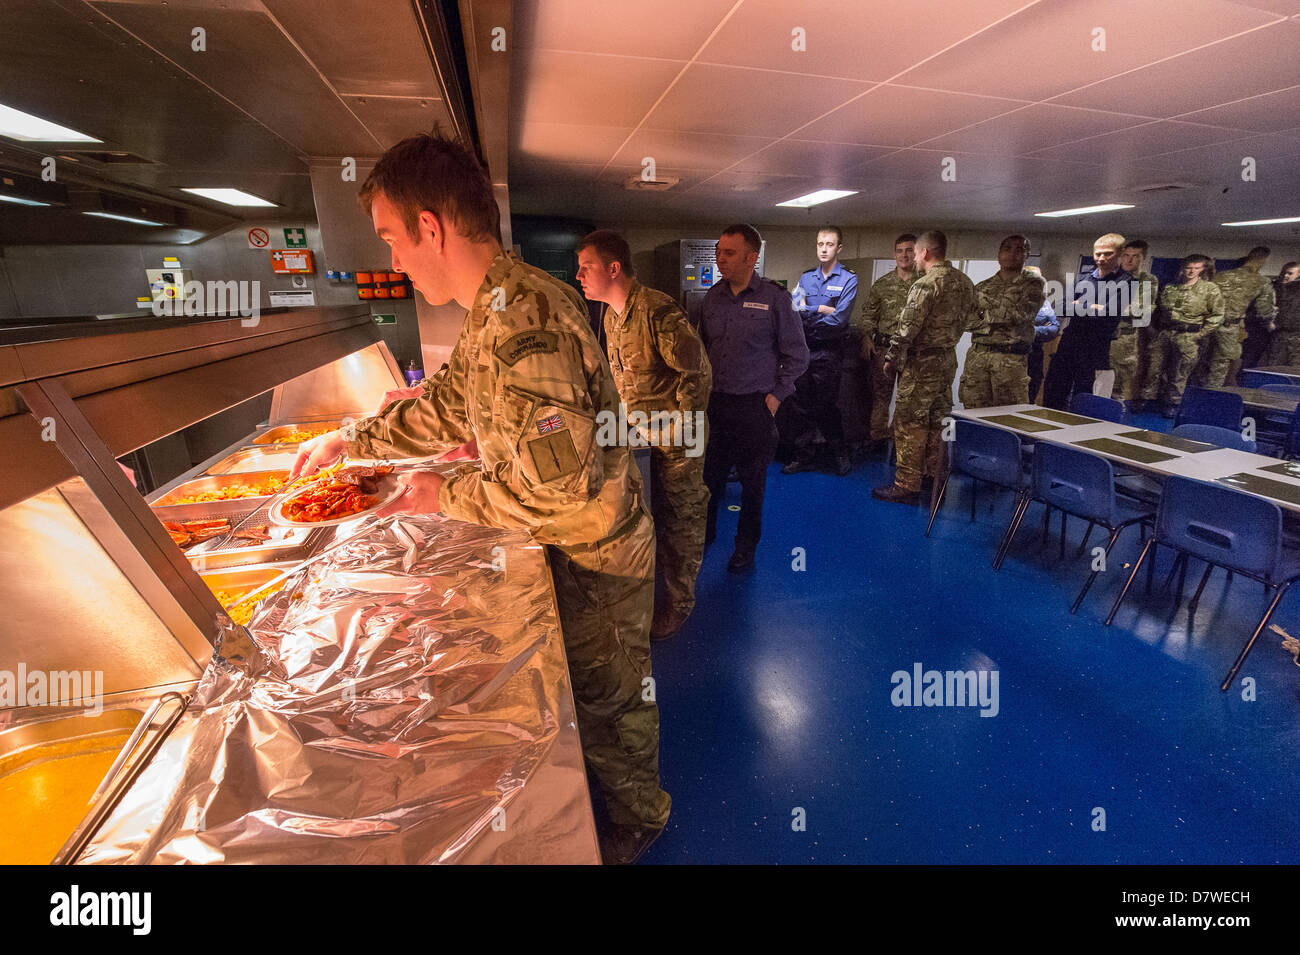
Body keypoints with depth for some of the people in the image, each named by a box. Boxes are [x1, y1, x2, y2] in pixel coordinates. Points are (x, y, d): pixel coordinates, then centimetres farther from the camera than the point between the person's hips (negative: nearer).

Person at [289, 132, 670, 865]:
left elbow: (564, 496, -35)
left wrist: (447, 494, -20)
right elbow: (447, 404, 17)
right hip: (569, 553, 9)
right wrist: (352, 440, 16)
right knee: (589, 690, 28)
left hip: (594, 562, -9)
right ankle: (622, 795, 54)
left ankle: (639, 819, 43)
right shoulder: (497, 309, 4)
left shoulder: (523, 324, -30)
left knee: (608, 703, 14)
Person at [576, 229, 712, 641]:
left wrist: (676, 429, -18)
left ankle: (679, 601, 22)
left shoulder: (658, 311, -22)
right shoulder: (611, 315, 7)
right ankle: (657, 579, 40)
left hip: (676, 440, -8)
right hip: (640, 433, 8)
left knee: (679, 519, 5)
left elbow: (697, 372, -20)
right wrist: (626, 415, 13)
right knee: (649, 514, 19)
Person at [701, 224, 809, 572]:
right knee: (709, 475, 11)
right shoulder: (712, 296, 7)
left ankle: (746, 548, 26)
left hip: (754, 406, -3)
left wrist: (776, 395, -5)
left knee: (753, 484, 8)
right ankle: (704, 534, 33)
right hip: (714, 404, 4)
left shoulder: (775, 297, -6)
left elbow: (797, 355, -1)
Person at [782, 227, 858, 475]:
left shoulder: (848, 279, -1)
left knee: (826, 406, 2)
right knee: (800, 405, 6)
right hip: (803, 349, 4)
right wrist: (822, 309, -12)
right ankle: (804, 456, 18)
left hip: (828, 352, -4)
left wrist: (807, 312, -6)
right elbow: (793, 310, -2)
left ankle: (840, 455, 21)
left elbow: (838, 319, -13)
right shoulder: (806, 278, 11)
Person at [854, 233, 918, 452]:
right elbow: (868, 314, 11)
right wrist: (866, 338, -2)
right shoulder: (882, 284, 9)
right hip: (883, 346, 1)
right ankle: (878, 435, 13)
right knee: (880, 392, 4)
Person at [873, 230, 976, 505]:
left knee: (910, 423, -3)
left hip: (922, 362, -9)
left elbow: (907, 328, -19)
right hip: (949, 359, 9)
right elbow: (966, 317, 17)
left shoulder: (926, 284, -17)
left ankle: (907, 486, 0)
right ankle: (935, 477, 28)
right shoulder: (964, 281, 9)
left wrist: (891, 359, -10)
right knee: (937, 420, 17)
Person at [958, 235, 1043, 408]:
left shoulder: (1032, 282, 8)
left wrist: (985, 315, 0)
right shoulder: (983, 287, 17)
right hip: (976, 355, 3)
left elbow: (1021, 313, -8)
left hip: (1011, 358, -3)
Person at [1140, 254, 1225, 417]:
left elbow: (1217, 314, 0)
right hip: (1163, 333, 3)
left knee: (1179, 373, 3)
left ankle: (1172, 404, 14)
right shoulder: (1169, 288, 8)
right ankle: (1147, 398, 14)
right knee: (1154, 368, 3)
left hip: (1188, 337, -3)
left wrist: (1201, 333, -5)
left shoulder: (1210, 289, -1)